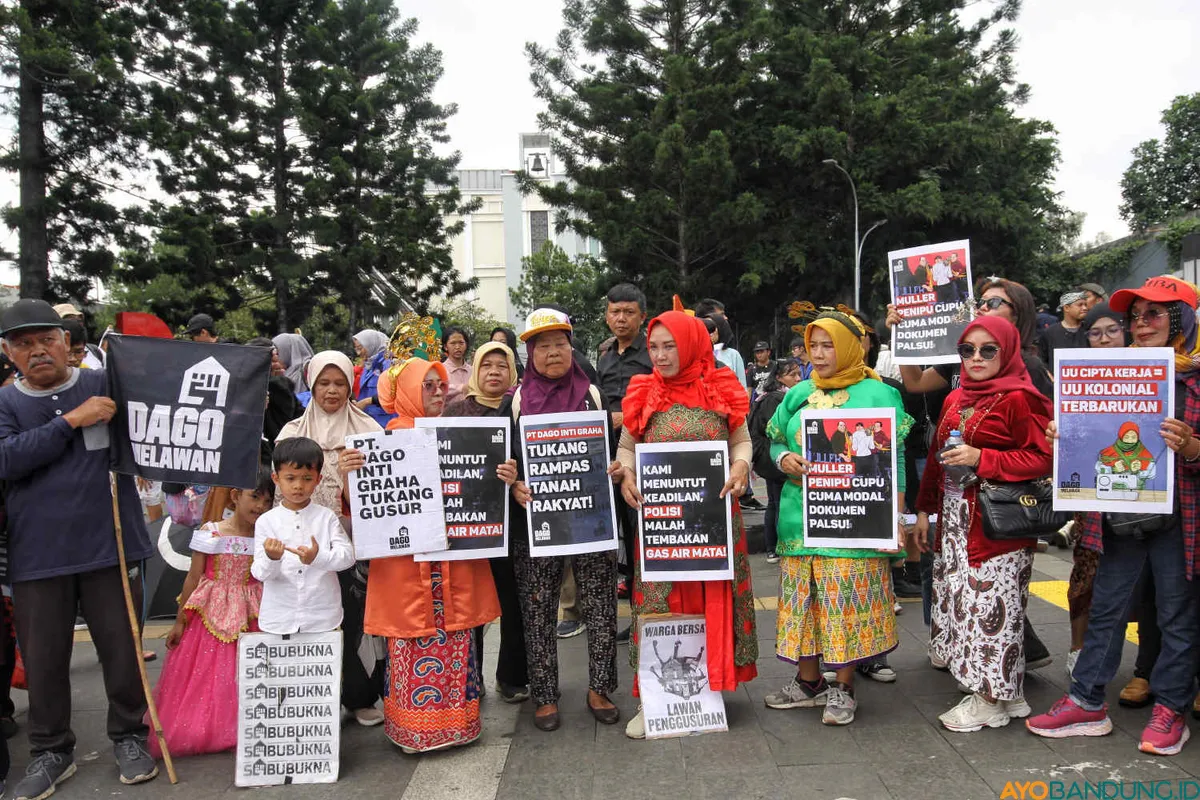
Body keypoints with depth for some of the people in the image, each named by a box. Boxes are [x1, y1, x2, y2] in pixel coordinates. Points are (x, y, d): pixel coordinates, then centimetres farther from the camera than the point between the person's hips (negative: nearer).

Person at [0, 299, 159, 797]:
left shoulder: (108, 385, 1)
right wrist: (72, 420, -18)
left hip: (111, 547, -1)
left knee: (122, 648, 7)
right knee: (43, 658, 12)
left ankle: (129, 737, 27)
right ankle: (51, 751, 31)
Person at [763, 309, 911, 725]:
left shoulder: (877, 394, -1)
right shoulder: (798, 395, 13)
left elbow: (894, 457, -4)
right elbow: (776, 441, 18)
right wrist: (783, 459, -5)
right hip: (801, 515, 5)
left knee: (848, 600, -1)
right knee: (804, 597, 10)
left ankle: (843, 687, 14)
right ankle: (808, 682, 24)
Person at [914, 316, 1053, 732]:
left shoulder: (1020, 399, -8)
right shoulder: (954, 400, 15)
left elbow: (1042, 459, -13)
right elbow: (935, 457, 19)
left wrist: (981, 458, -19)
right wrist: (924, 510, 18)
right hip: (954, 518, 8)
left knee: (991, 603, -3)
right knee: (959, 600, 10)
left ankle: (992, 700, 12)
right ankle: (1004, 689, 26)